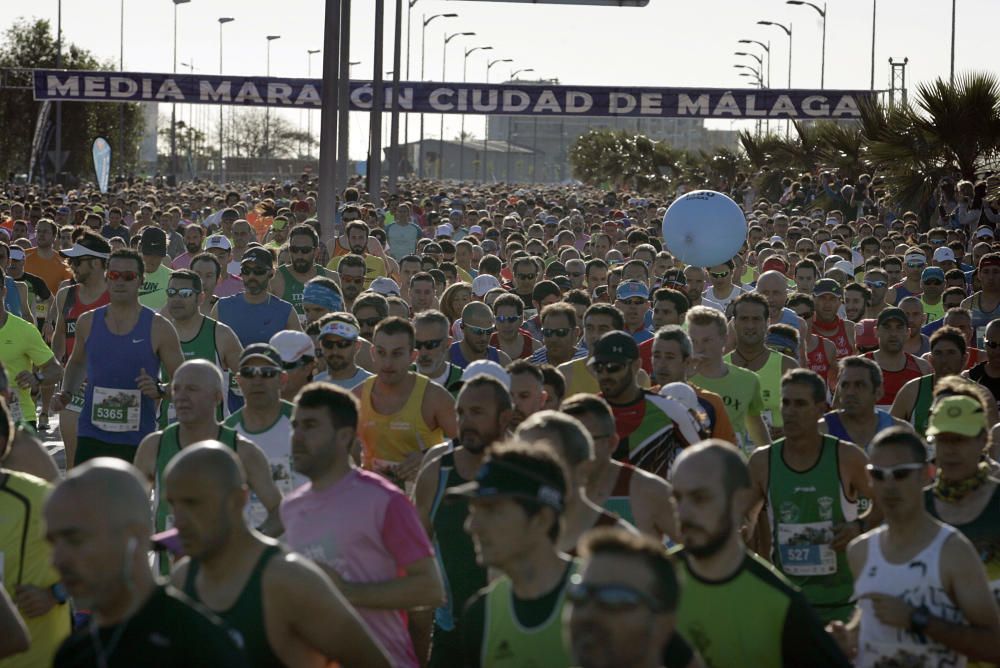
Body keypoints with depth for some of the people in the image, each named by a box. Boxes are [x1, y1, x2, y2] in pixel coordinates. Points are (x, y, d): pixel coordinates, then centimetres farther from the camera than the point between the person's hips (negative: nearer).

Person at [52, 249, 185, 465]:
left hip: (138, 439, -2)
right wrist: (66, 393, 8)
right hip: (91, 437, 2)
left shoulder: (158, 327, -2)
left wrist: (159, 391, -20)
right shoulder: (88, 323, 8)